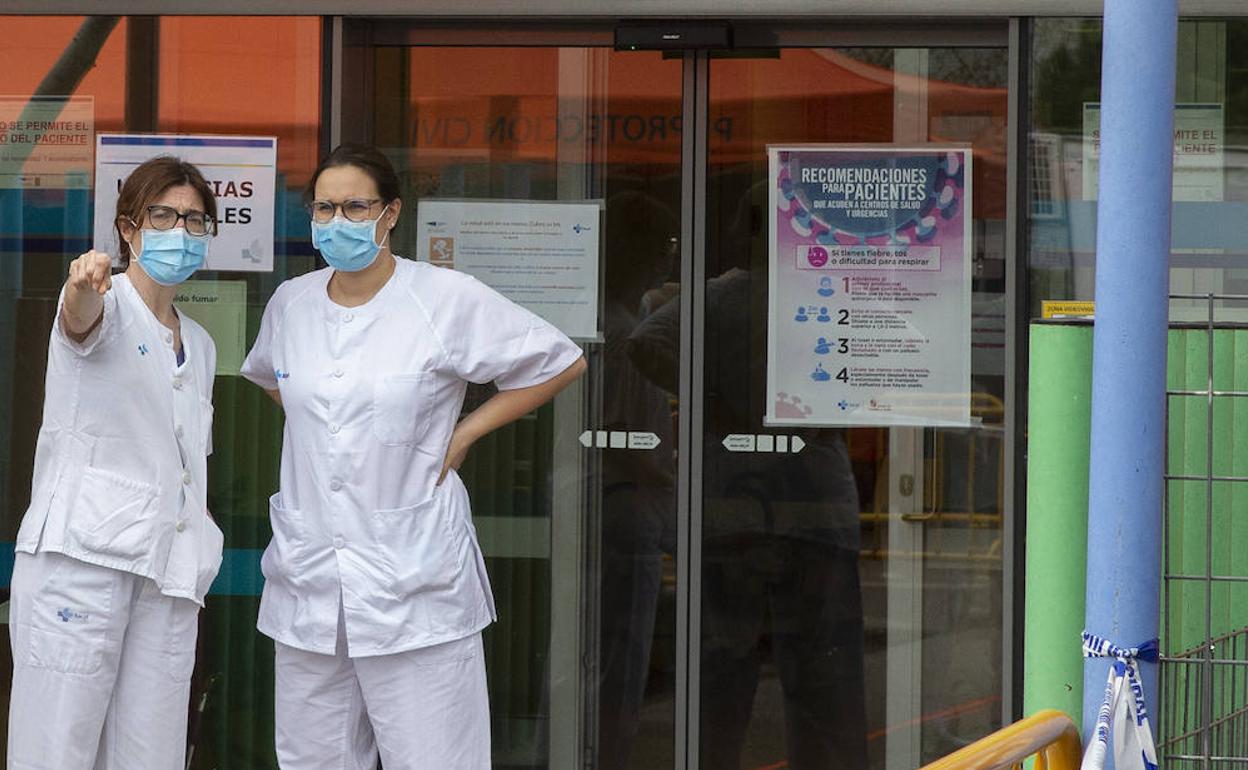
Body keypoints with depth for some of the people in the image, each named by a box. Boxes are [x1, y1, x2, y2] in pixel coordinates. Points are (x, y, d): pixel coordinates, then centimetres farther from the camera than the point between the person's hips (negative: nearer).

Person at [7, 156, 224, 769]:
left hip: (169, 574, 6)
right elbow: (82, 322, -25)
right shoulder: (107, 305, 0)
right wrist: (84, 287, -49)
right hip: (84, 553, -6)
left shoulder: (199, 345, 21)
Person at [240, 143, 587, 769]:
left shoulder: (450, 300, -5)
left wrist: (463, 434, -1)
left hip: (413, 585, -5)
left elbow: (560, 364, 3)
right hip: (308, 575, 5)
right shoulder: (290, 303, 10)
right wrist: (317, 425, 15)